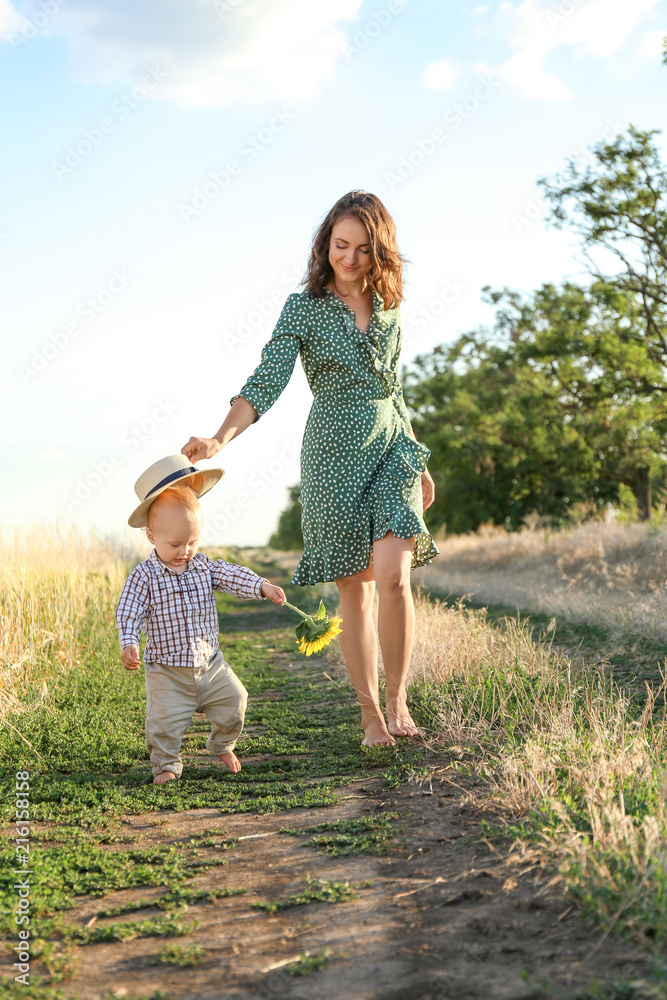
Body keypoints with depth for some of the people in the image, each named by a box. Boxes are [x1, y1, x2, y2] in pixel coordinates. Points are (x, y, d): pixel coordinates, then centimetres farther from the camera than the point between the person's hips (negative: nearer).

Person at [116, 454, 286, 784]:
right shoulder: (144, 576, -10)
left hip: (210, 663, 4)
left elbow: (232, 575, -8)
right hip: (167, 670, -4)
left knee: (234, 701, 5)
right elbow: (128, 612, -15)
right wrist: (129, 644, -31)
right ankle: (166, 764, 11)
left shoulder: (203, 566, 2)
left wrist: (262, 586, -26)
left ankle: (222, 745, 31)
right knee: (165, 719, -12)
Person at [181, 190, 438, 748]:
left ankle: (398, 696, 1)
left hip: (392, 450, 2)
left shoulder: (390, 306, 8)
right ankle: (371, 713, 14)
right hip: (334, 457, -2)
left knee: (392, 575, -16)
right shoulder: (303, 308, -4)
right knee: (354, 591, 2)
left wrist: (418, 464, 21)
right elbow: (266, 381, -15)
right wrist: (220, 439, -32)